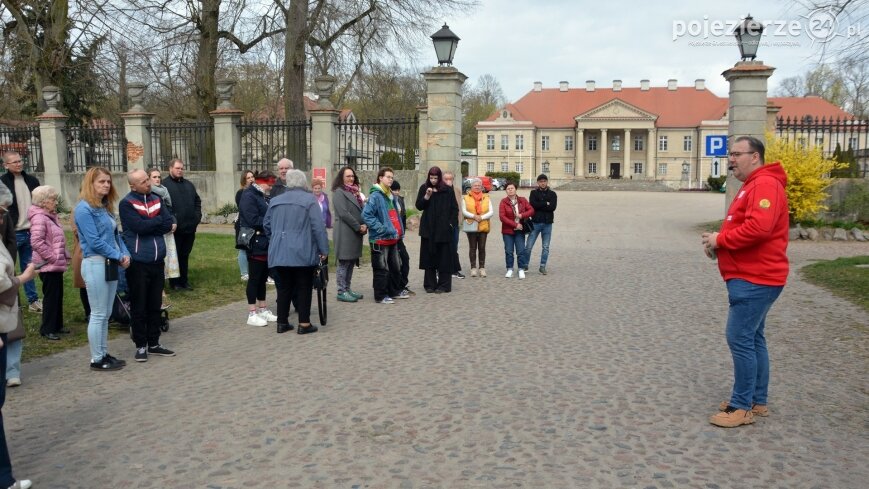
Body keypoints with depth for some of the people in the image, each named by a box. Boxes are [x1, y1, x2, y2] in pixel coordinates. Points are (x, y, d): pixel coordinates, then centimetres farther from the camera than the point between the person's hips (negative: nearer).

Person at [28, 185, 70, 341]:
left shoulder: (50, 216, 15)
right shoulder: (39, 218, -16)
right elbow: (36, 242, -25)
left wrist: (64, 256, 15)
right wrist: (52, 257, -20)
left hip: (56, 264, 9)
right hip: (48, 265, -9)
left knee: (58, 296, 15)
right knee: (51, 296, -3)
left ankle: (57, 325, 24)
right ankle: (47, 329, 6)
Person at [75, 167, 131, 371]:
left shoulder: (105, 207, 13)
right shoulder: (84, 208, -12)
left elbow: (115, 235, 15)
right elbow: (94, 242, -18)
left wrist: (125, 254, -2)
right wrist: (119, 256, -12)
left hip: (111, 264, 8)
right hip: (95, 264, -8)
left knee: (105, 314, 13)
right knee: (98, 314, -1)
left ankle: (104, 354, 22)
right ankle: (96, 359, 8)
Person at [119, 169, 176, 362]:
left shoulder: (157, 199, 8)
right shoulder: (126, 204, -9)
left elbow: (168, 224, -1)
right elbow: (139, 226, -22)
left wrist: (148, 225, -12)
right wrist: (158, 220, -7)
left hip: (157, 261, 5)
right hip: (137, 262, -5)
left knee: (155, 305, 12)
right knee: (139, 307, 3)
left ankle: (154, 343, 22)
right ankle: (141, 345, 14)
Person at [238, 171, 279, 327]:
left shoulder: (260, 196, 16)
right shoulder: (248, 196, -14)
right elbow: (254, 220, -23)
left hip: (265, 244, 9)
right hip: (255, 245, -9)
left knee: (263, 277, 14)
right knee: (255, 278, -3)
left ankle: (262, 310, 23)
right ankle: (252, 314, 4)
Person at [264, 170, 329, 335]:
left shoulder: (275, 201, 11)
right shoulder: (309, 200, -5)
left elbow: (267, 225, 19)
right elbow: (319, 227, -11)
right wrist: (324, 249, -6)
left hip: (279, 252, 5)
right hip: (303, 253, -5)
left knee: (283, 287, 12)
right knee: (304, 287, 3)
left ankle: (282, 322, 16)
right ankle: (304, 324, 5)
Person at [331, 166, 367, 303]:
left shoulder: (354, 192, 18)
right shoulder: (339, 192, -7)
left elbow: (362, 209, 15)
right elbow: (344, 213, -16)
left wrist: (365, 225, -3)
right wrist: (358, 227, -13)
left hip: (356, 233, 8)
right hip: (344, 233, -8)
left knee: (351, 262, 12)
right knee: (343, 262, -3)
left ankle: (347, 289, 20)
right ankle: (342, 292, 3)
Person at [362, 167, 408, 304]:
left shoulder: (390, 195, 14)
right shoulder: (375, 196, -13)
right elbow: (366, 215, -21)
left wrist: (399, 230, 15)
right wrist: (381, 229, -21)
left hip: (393, 238, 9)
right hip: (380, 239, -9)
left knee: (395, 266, 17)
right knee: (382, 268, -3)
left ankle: (395, 291, 29)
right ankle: (380, 296, 6)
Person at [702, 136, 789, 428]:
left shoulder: (765, 184, -16)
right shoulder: (752, 186, 20)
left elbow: (758, 228, -29)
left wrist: (720, 240, -17)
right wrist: (719, 241, 3)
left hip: (754, 279, -11)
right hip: (750, 277, 11)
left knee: (740, 339, -9)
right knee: (752, 339, 15)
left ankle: (742, 407, -1)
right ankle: (758, 401, 24)